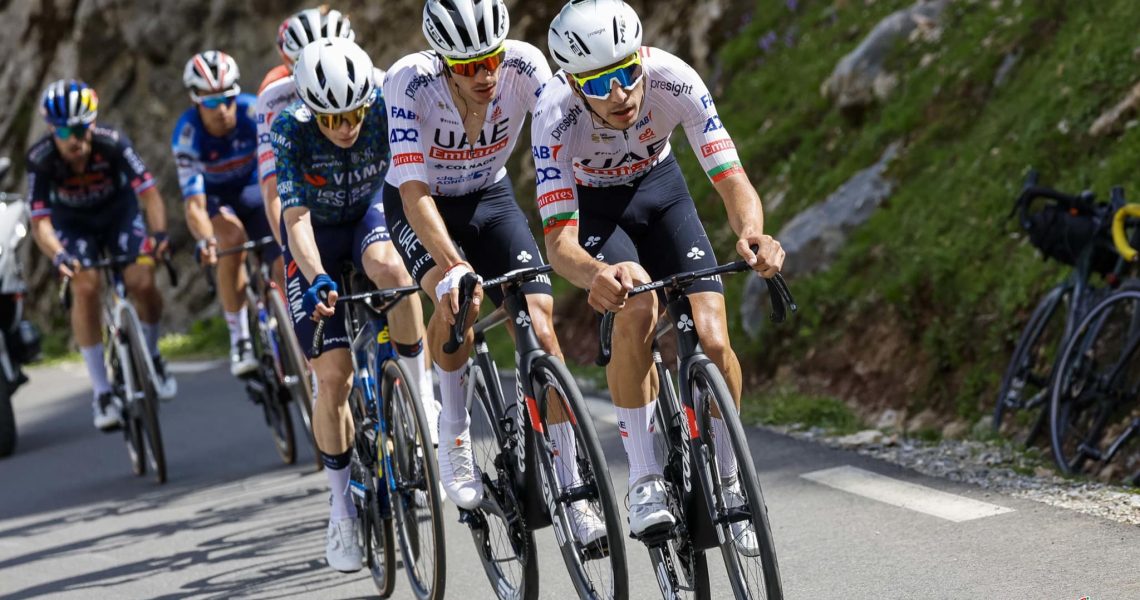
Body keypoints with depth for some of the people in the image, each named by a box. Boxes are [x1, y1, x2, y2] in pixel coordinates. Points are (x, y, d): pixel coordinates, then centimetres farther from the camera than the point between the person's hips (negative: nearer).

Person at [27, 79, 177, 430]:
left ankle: (150, 356, 12)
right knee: (85, 287, -24)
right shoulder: (41, 160, -29)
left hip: (118, 213, 0)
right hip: (72, 223, 0)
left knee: (142, 282, -21)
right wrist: (58, 255, -50)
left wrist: (159, 233, -49)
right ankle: (102, 392, -15)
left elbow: (149, 193, -31)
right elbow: (40, 221, -31)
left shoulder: (112, 144, -31)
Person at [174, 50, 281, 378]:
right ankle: (239, 340, -26)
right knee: (233, 237, -34)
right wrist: (206, 240, -55)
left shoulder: (254, 112, -28)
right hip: (214, 196, -2)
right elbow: (194, 204, -35)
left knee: (286, 265, -17)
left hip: (253, 188, 2)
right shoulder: (187, 135, -30)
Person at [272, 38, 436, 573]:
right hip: (316, 234, -1)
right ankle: (342, 506, 8)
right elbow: (296, 218, -32)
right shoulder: (291, 130, -27)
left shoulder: (386, 110, -25)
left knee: (390, 269, -37)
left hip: (370, 215, 1)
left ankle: (418, 395, -18)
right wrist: (317, 279, -48)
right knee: (333, 377, -9)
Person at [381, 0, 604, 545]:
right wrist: (453, 268, -52)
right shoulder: (410, 82, -33)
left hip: (490, 197, 2)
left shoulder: (524, 67, -27)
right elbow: (414, 191, -37)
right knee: (456, 302, -32)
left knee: (540, 327, -13)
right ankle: (454, 434, -6)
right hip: (420, 205, -2)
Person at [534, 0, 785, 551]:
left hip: (658, 187, 2)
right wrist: (599, 274, -63)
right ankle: (644, 482, -18)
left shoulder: (673, 81, -33)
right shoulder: (555, 116, -35)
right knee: (635, 311, -31)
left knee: (712, 340, -16)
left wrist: (751, 234, -56)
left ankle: (728, 482, 7)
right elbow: (558, 241, -40)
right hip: (590, 205, -2)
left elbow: (731, 179, -34)